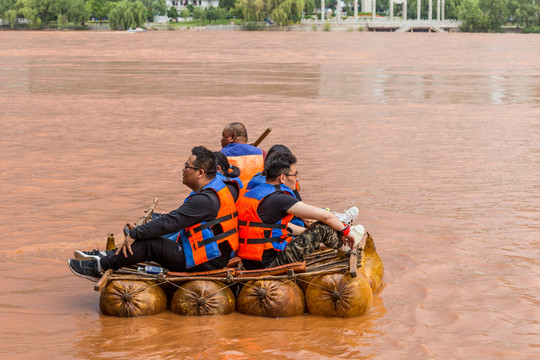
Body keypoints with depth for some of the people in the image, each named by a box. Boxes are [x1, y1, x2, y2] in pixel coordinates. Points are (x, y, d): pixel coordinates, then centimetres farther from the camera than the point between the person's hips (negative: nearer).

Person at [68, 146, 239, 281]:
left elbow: (170, 223, -23)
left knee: (149, 244, -12)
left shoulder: (205, 200, -23)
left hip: (205, 263, -10)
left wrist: (134, 234, -17)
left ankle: (98, 268, -5)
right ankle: (105, 256, 13)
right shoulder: (217, 188, 12)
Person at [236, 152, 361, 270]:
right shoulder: (278, 199, -18)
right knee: (323, 227, 0)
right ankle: (342, 244, 29)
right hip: (269, 264, -9)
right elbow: (325, 216, -13)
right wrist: (345, 231, 4)